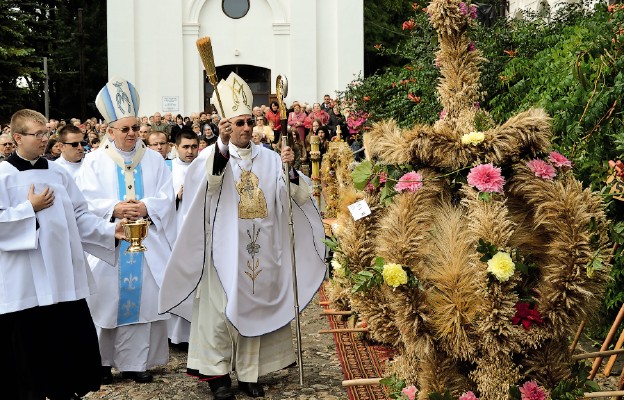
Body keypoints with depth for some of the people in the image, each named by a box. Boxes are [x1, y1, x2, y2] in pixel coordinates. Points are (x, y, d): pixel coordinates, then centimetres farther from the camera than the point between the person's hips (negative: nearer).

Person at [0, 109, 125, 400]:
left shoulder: (57, 172, 10)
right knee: (30, 347, 2)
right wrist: (31, 209, -13)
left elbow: (79, 215, 10)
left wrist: (110, 231, -3)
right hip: (26, 282, -5)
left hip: (63, 275, 5)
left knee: (74, 340, 9)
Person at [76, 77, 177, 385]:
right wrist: (114, 209, -20)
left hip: (146, 243, 2)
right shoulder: (95, 161, 5)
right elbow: (86, 199, -6)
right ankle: (102, 361, 15)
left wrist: (146, 207, -17)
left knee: (142, 299, 2)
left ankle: (134, 362, 11)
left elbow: (166, 197, 1)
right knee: (106, 299, 2)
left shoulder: (154, 159, 10)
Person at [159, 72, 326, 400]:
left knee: (254, 306, 9)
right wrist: (222, 144, -38)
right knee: (221, 308, 0)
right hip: (224, 249, -3)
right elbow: (210, 180, -25)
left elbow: (298, 196, 2)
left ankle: (250, 372, 20)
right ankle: (217, 372, 11)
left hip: (259, 250, 3)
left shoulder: (268, 158, 8)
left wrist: (290, 170, -17)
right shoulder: (213, 154, -2)